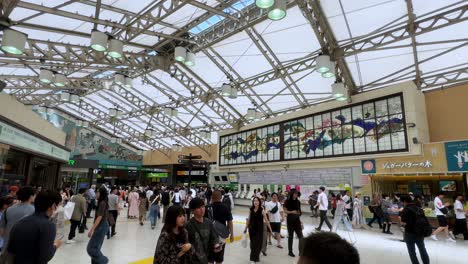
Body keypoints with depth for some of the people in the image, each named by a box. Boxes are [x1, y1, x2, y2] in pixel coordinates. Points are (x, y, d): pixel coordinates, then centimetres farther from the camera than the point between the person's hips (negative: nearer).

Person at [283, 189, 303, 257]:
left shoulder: (298, 202, 6)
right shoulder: (287, 201, -8)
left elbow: (299, 212, 11)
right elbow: (285, 211, -7)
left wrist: (301, 222, 12)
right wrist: (292, 212, -22)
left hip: (297, 220, 4)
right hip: (290, 220, -4)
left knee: (301, 236, 2)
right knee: (290, 236, 6)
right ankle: (290, 251, 19)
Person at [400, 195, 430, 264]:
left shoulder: (406, 210, -16)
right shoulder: (419, 208, 5)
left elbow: (404, 223, -20)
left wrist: (401, 220, -1)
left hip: (410, 233, -6)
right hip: (420, 233, 6)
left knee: (412, 252, 8)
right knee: (423, 250, 20)